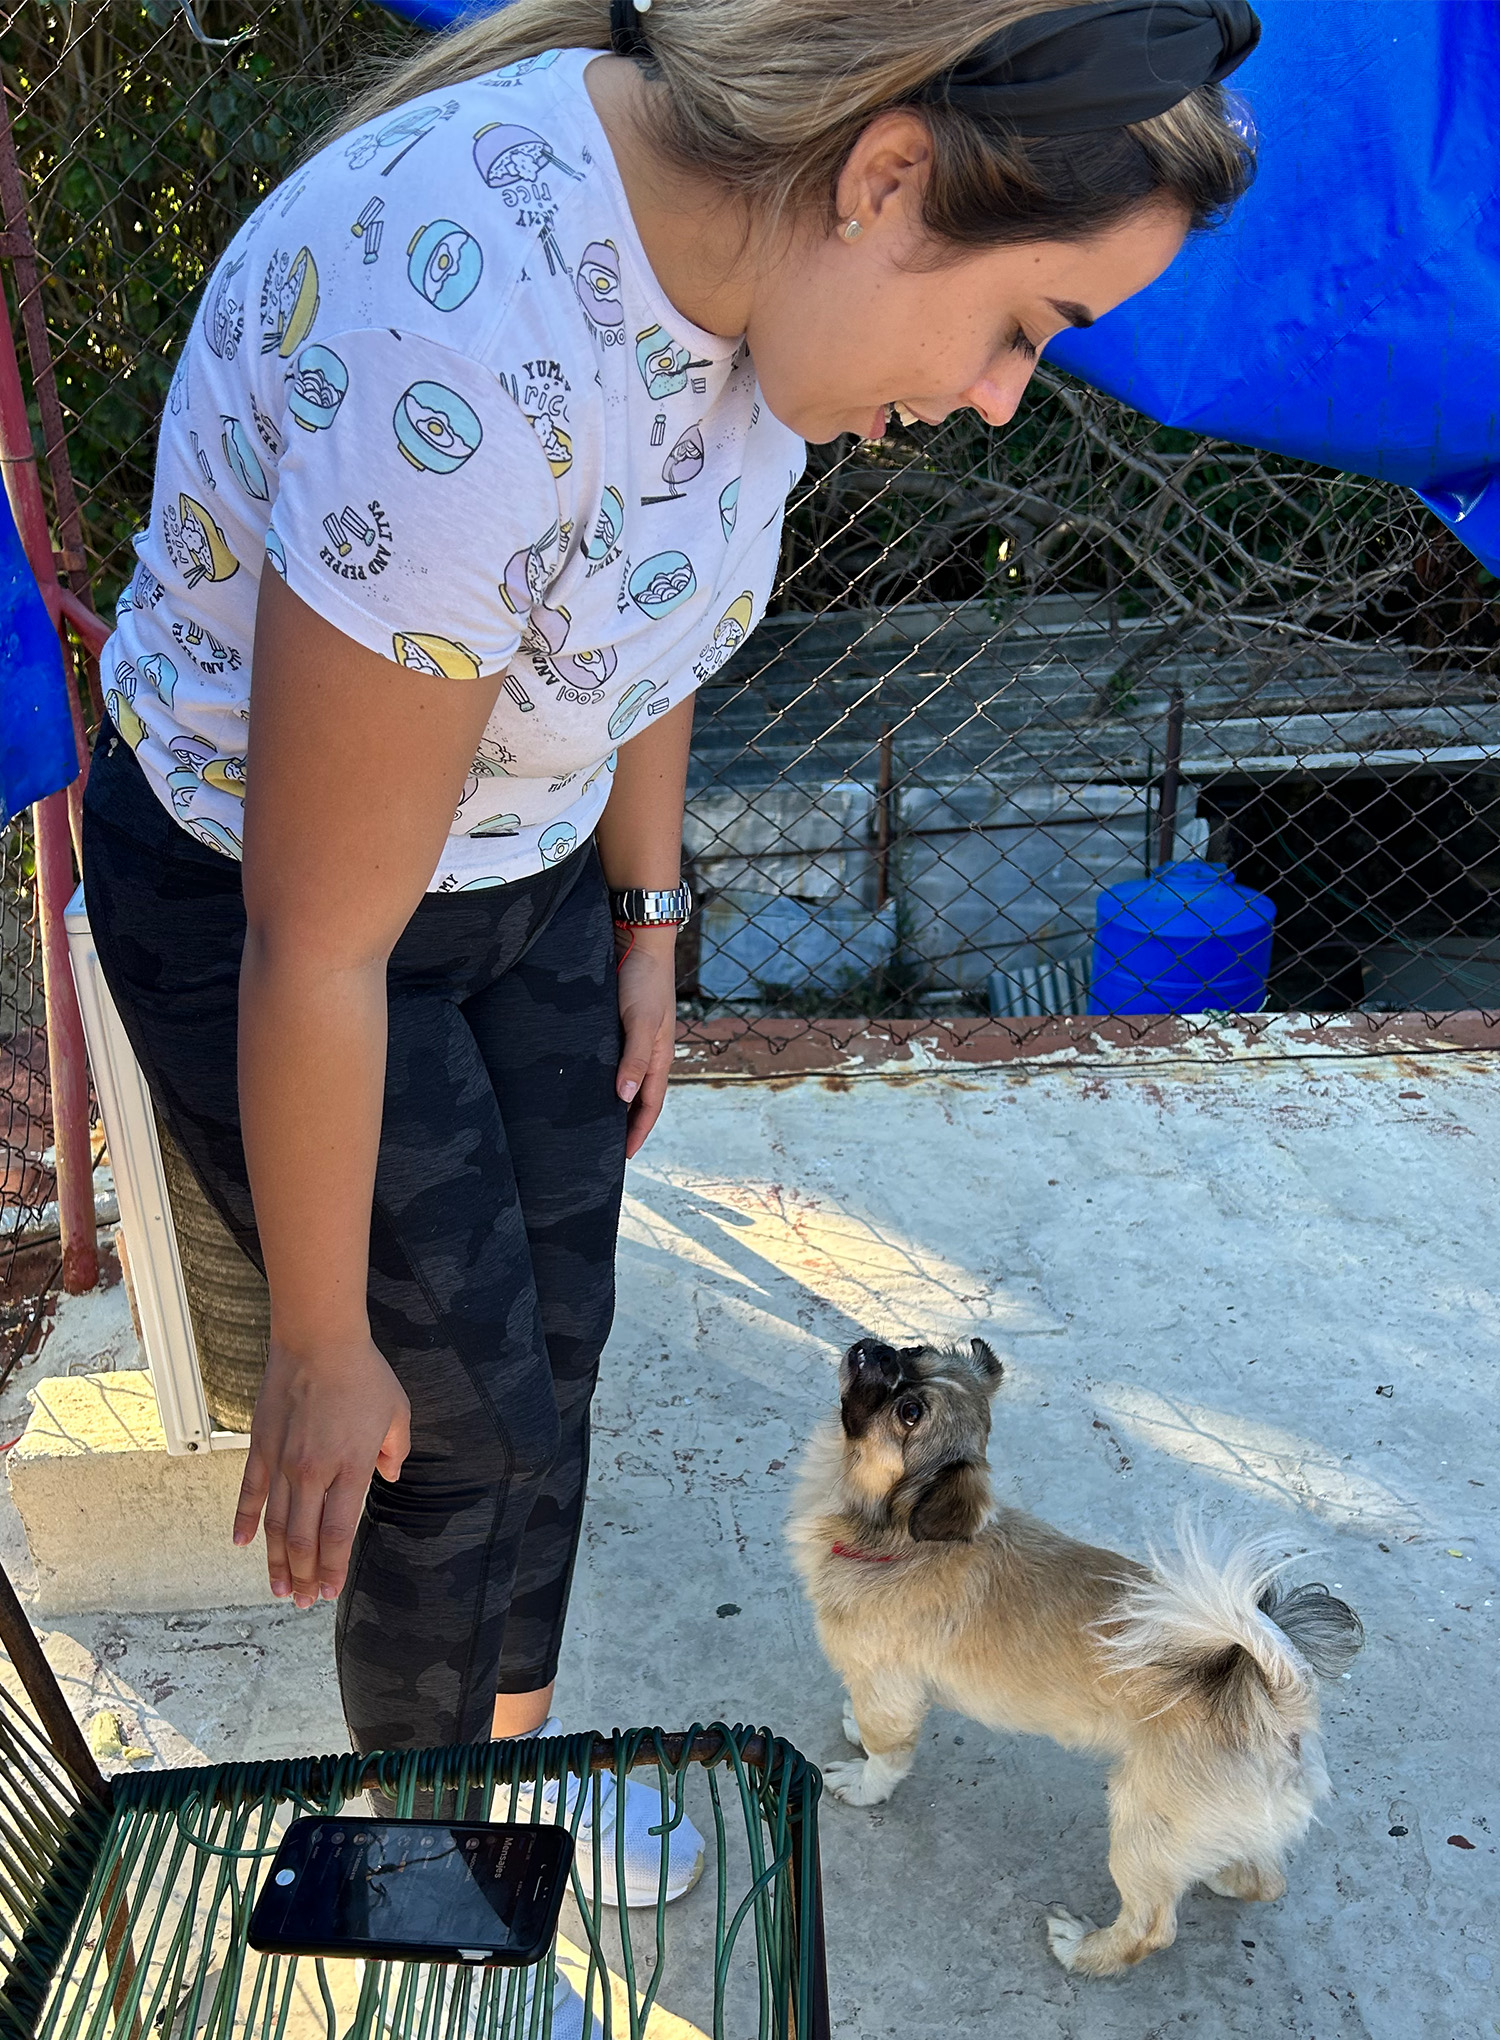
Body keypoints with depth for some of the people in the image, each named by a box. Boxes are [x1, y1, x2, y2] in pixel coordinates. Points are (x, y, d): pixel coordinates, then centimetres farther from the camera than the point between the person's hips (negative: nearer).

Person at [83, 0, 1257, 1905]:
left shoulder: (753, 237, -11)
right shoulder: (467, 349, -38)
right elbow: (320, 947, -28)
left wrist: (647, 925, 15)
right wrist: (321, 1350, -15)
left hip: (526, 858, 7)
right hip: (253, 896, -7)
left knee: (555, 1339, 16)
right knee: (466, 1425, 6)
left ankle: (512, 1764, 43)